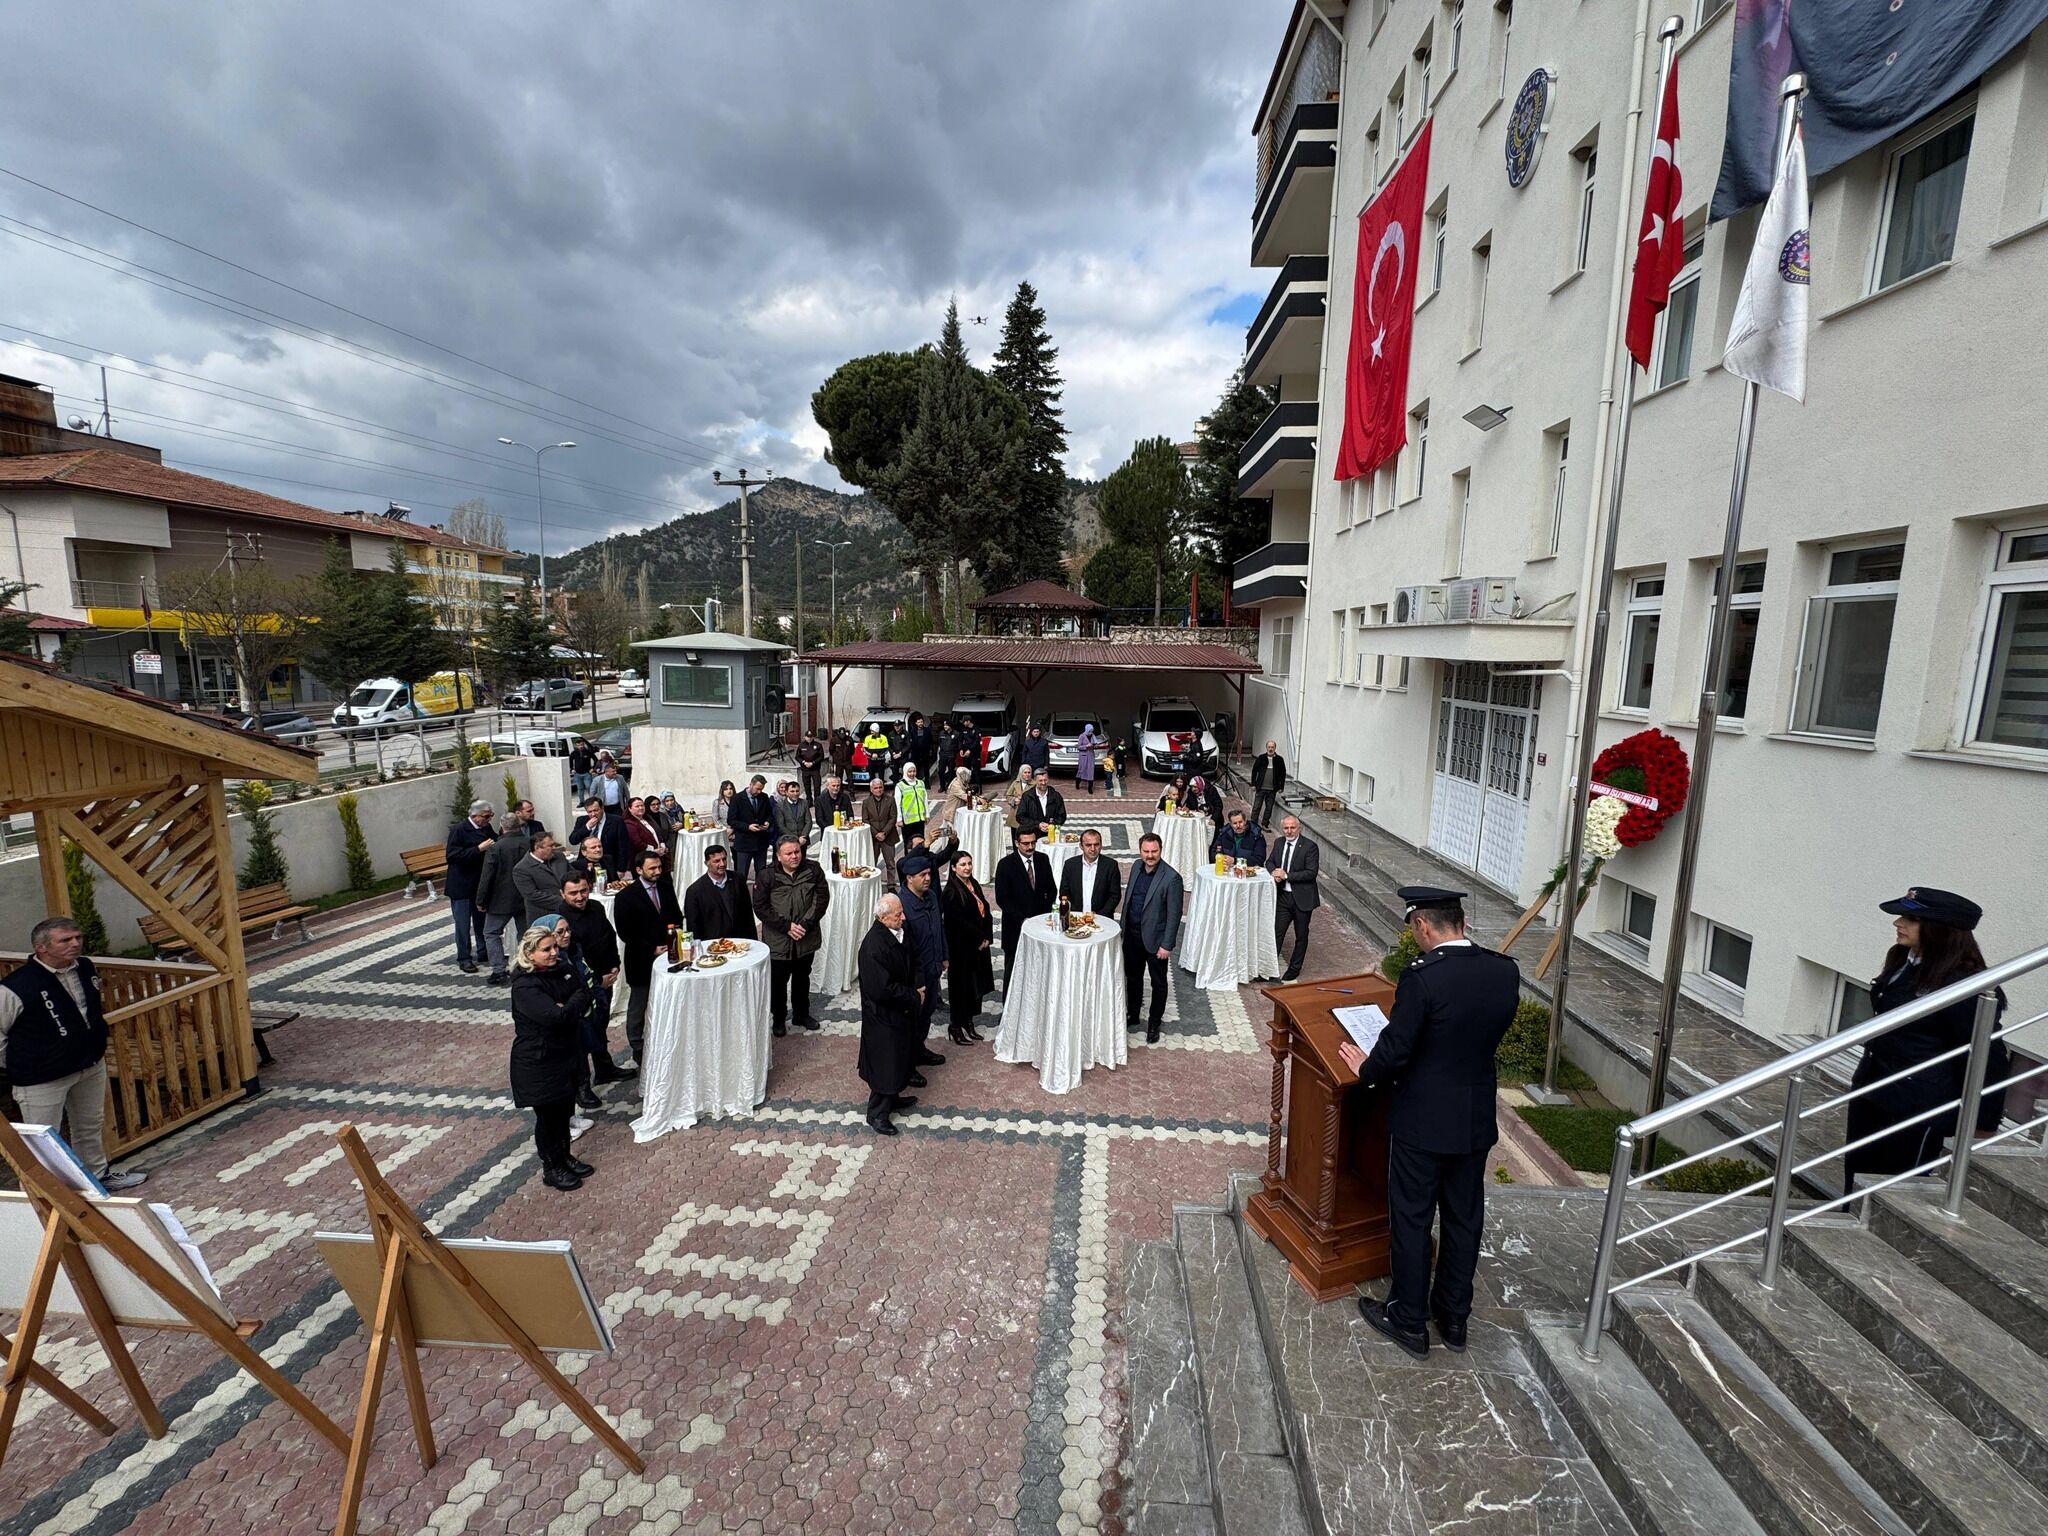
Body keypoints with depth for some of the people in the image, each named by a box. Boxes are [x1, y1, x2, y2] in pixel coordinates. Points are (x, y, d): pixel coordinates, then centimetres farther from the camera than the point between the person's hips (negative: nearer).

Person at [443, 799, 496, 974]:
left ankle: (483, 951, 28)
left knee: (482, 920, 15)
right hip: (462, 885, -6)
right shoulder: (458, 830, -15)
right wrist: (478, 849, -28)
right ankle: (464, 958, 12)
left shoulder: (486, 828, 3)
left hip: (481, 883, 6)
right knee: (463, 923, 2)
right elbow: (451, 855, -23)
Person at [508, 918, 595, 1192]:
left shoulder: (563, 970, -1)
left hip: (567, 1055, 6)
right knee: (548, 1117, 10)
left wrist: (568, 1008, -20)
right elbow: (555, 1017, -32)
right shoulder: (525, 986, -24)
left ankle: (565, 1157, 39)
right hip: (539, 1064, -6)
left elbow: (584, 997, -1)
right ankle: (551, 1169, 28)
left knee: (565, 1111, 20)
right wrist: (574, 1005, -14)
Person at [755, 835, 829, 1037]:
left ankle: (802, 1014, 37)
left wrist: (805, 924, -17)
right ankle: (779, 1018, 31)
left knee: (802, 978, 19)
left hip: (807, 939, 2)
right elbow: (760, 907, -11)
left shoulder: (813, 871, -6)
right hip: (778, 941, -2)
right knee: (778, 982, 10)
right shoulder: (767, 876, -10)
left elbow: (822, 898, -8)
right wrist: (786, 926, -17)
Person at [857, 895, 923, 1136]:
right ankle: (877, 1114, 25)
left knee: (899, 1058, 24)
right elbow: (883, 989, -30)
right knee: (884, 1063, 7)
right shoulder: (874, 946, -31)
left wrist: (916, 989, -1)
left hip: (902, 1010, 9)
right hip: (883, 1015, -9)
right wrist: (914, 996, -19)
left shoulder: (900, 932, -4)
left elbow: (912, 963, 12)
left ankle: (892, 1097, 44)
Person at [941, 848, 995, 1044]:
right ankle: (956, 1028, 15)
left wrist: (987, 938, -1)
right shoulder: (952, 891, -16)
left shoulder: (974, 885, 8)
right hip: (960, 946, -8)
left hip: (978, 945, 8)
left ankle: (968, 1022, 27)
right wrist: (979, 938, -15)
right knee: (961, 985, 3)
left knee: (975, 983, 14)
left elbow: (985, 912, 10)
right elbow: (958, 920, -21)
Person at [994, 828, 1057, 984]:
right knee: (1012, 968, 8)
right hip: (1016, 927, -3)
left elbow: (1052, 889, 10)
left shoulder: (1043, 860, 2)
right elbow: (1002, 898, -11)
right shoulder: (1006, 864, -10)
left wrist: (1045, 913, -3)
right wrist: (1021, 919, -16)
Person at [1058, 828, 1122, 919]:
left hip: (1101, 918, -1)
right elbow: (1064, 893, 9)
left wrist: (1099, 915, -8)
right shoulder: (1070, 864, 6)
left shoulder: (1110, 865, 1)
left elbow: (1115, 896, 3)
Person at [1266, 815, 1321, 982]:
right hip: (1283, 896, 4)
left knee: (1301, 936, 12)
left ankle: (1294, 969, 27)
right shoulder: (1278, 842, 3)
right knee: (1277, 932, 4)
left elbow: (1311, 873, -19)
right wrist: (1274, 872, -8)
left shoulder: (1310, 846, -15)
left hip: (1302, 898, -4)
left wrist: (1286, 875, -22)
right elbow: (1270, 861, 15)